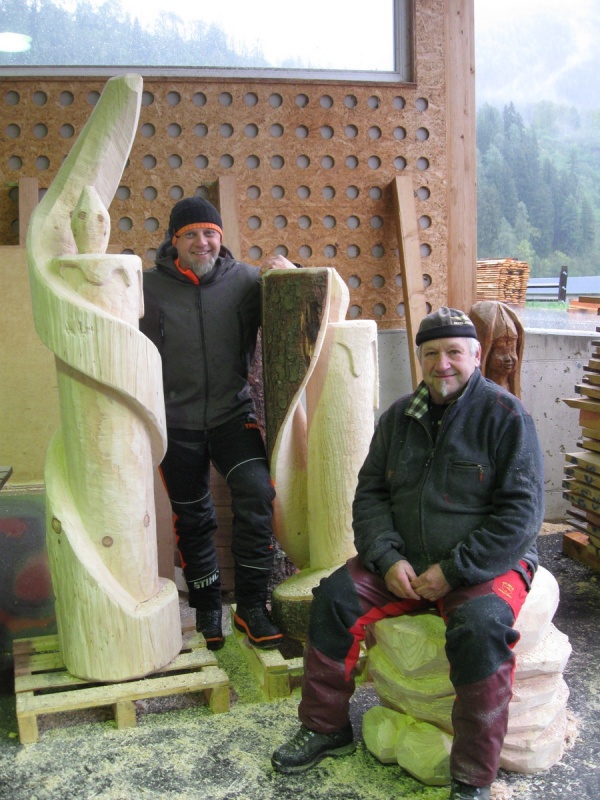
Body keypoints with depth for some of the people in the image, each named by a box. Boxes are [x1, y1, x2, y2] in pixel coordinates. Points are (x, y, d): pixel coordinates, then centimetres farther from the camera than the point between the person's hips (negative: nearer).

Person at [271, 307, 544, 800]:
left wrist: (452, 570, -19)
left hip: (488, 563, -5)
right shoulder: (400, 416, 6)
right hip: (406, 561, 5)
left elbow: (521, 513, -15)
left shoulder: (505, 415, -10)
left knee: (479, 627, -33)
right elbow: (370, 494, 8)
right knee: (334, 597, -11)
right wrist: (388, 559, -10)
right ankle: (326, 728, 7)